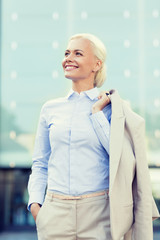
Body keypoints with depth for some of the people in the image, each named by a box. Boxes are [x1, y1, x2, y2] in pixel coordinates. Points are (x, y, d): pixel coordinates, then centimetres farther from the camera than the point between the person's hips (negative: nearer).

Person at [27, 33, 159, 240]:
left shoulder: (109, 107, 2)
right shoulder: (50, 109, 10)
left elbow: (119, 154, -10)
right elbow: (40, 164, 14)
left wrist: (97, 113, -6)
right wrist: (35, 203, 1)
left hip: (98, 210, -2)